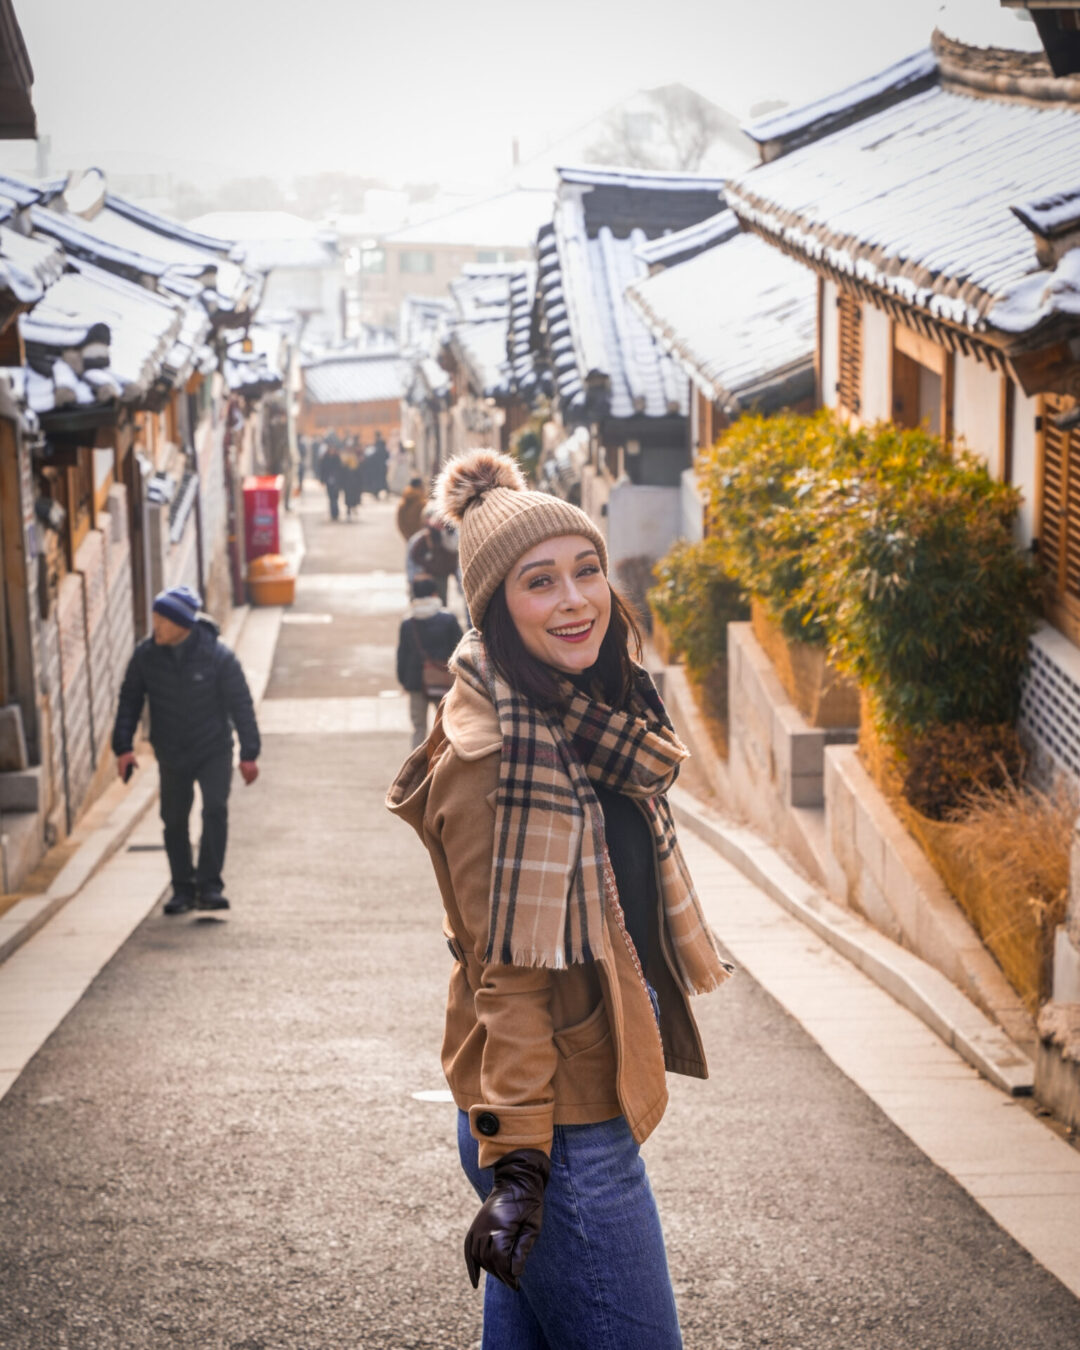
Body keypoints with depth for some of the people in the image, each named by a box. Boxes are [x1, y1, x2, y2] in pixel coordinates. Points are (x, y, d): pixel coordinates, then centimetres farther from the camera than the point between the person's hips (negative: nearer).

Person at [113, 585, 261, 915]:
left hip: (214, 751, -3)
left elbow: (240, 704, -9)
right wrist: (123, 746, -6)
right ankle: (183, 888, 20)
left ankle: (210, 886, -12)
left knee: (215, 810, -17)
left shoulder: (217, 655, -16)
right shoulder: (146, 655, -9)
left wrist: (249, 754, -9)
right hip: (171, 755, 3)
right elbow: (129, 701, 1)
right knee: (174, 820, 6)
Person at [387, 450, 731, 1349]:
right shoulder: (503, 751, -19)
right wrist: (516, 1158, -22)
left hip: (588, 1099, 9)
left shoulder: (594, 721, 10)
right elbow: (511, 971, -21)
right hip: (562, 1131, -9)